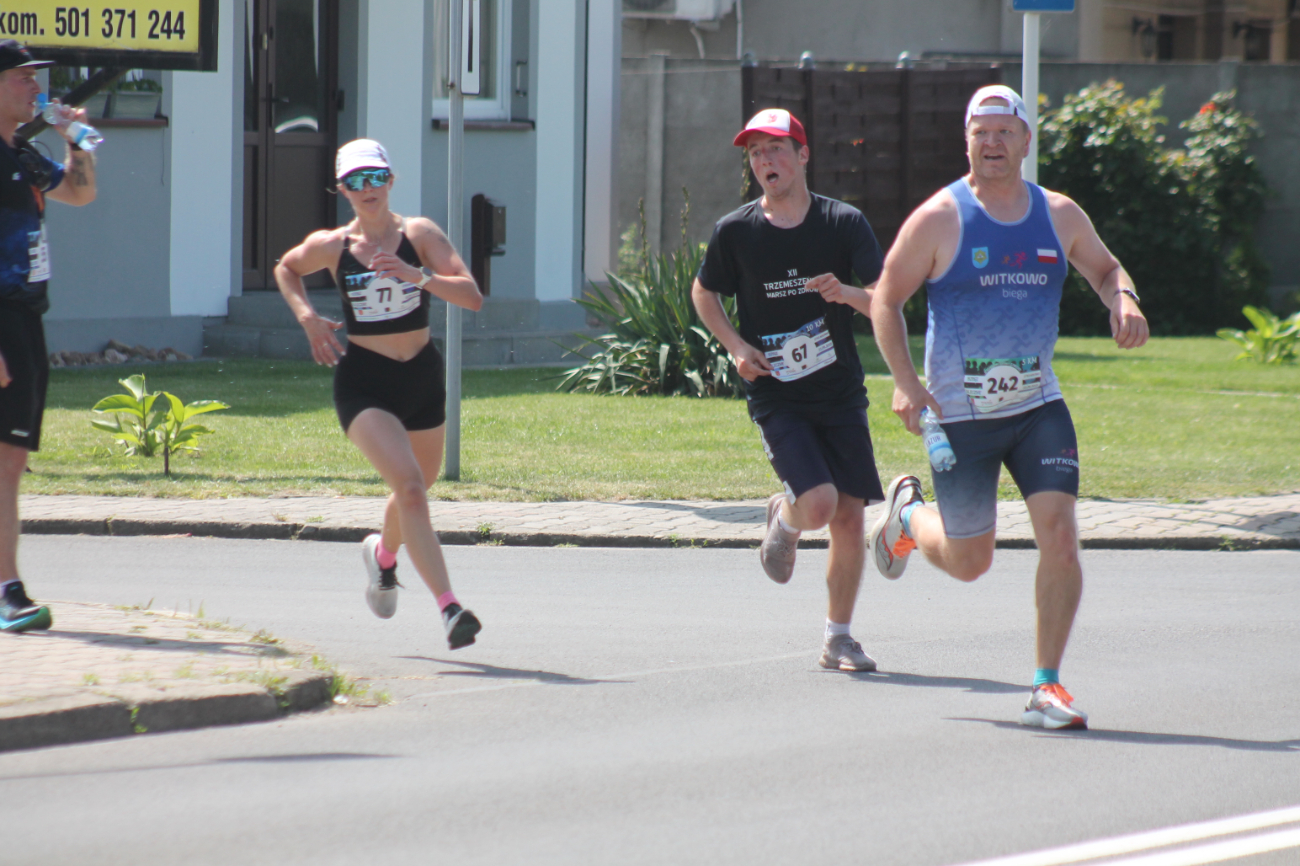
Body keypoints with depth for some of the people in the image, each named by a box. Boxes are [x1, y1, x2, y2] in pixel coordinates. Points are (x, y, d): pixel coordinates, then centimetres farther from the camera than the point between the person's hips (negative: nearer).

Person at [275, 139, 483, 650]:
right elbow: (285, 269, 19)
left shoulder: (419, 235, -6)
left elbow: (473, 298, -15)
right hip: (364, 382, -3)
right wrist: (307, 316, 2)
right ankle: (449, 608, -28)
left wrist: (419, 276, -29)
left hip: (423, 377, 3)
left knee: (418, 485, 21)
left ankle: (383, 554, 56)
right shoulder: (330, 246, -3)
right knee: (409, 486, -22)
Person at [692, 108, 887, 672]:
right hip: (776, 397, -2)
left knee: (849, 515, -1)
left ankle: (838, 639, 14)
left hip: (840, 394, 2)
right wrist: (736, 346, -1)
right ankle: (783, 519, 17)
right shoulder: (735, 232, -2)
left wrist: (849, 295, -27)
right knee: (818, 504, -20)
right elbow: (703, 293, 15)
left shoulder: (844, 223, -3)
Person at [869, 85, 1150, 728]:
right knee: (969, 562, 7)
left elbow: (1104, 268, 21)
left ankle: (1047, 687, -6)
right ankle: (906, 517, 43)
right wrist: (904, 382, -13)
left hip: (1038, 407, 3)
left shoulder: (1060, 216, 4)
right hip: (959, 414, -3)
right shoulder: (939, 219, -7)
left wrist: (1123, 301, -3)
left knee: (1060, 536, -15)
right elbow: (885, 299, -1)